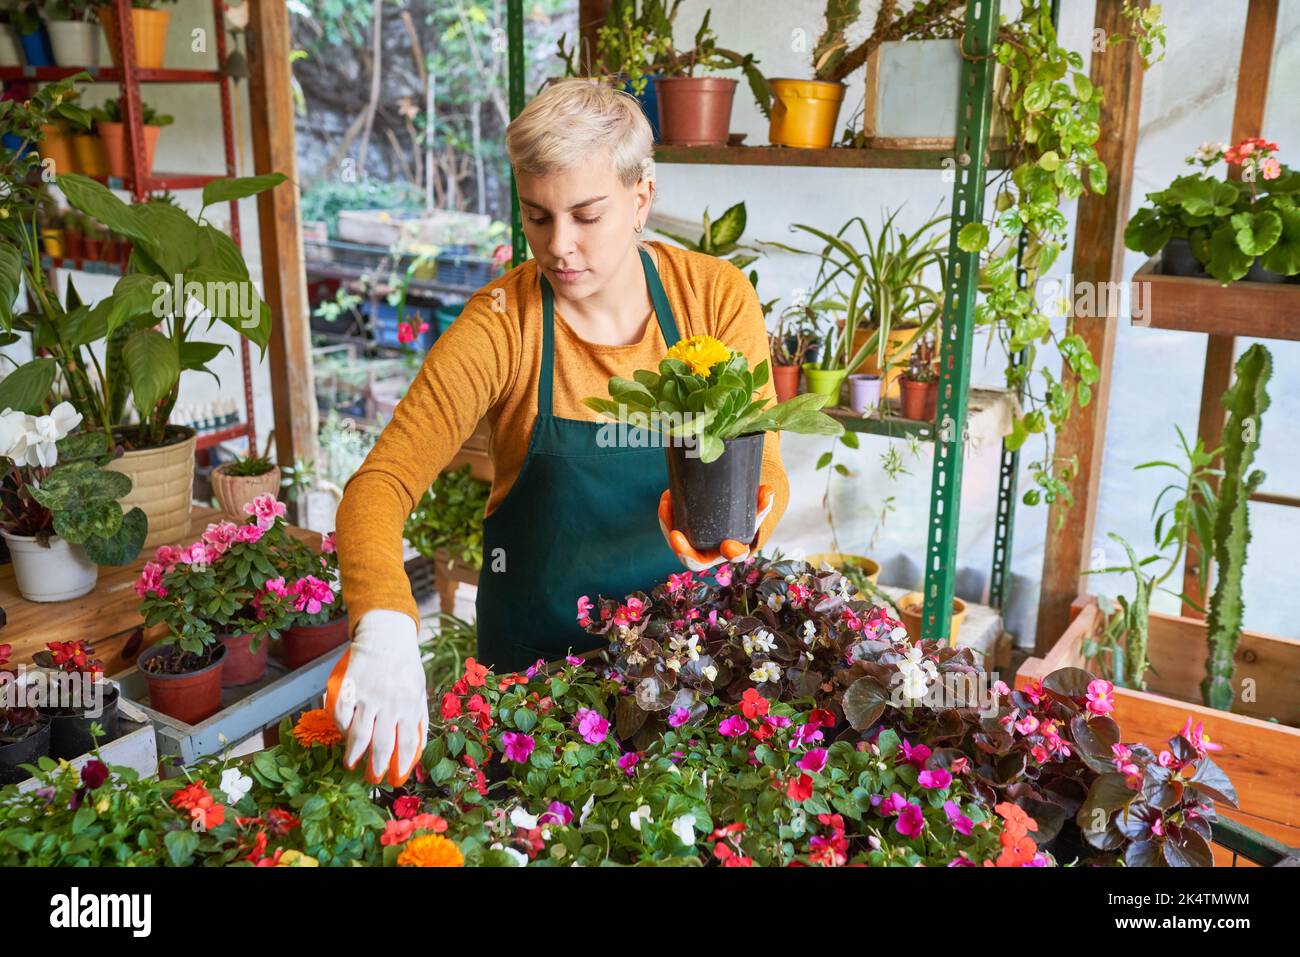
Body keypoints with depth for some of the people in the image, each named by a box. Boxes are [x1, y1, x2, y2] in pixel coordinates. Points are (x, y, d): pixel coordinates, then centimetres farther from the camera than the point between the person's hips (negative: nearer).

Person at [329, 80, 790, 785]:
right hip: (537, 648, -1)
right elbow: (382, 482, -24)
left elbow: (763, 468, -9)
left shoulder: (717, 297, -12)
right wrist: (386, 624, -42)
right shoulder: (501, 325, -17)